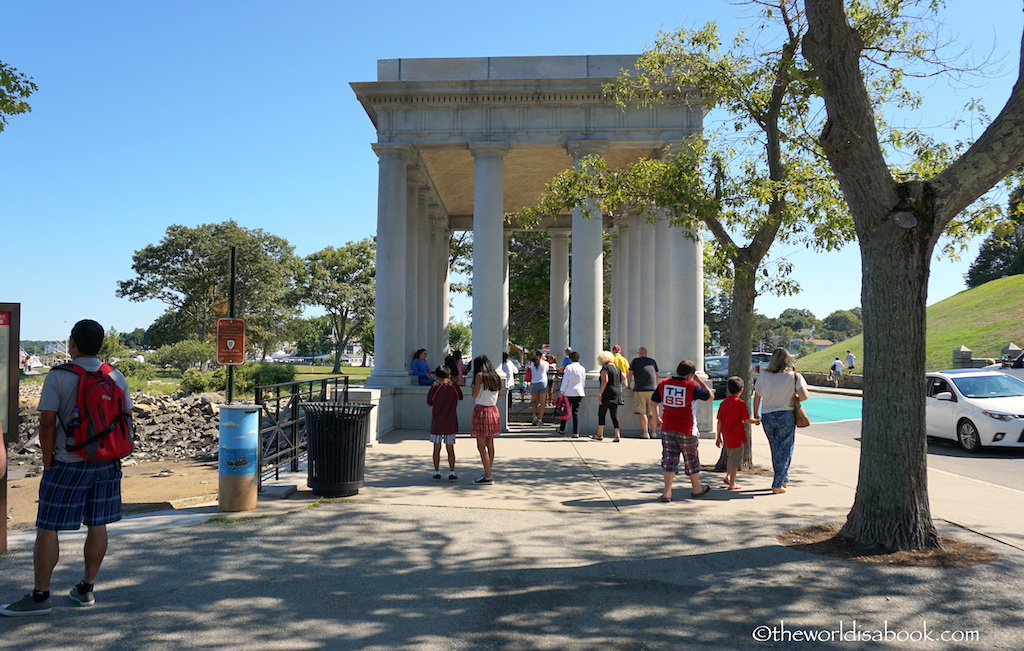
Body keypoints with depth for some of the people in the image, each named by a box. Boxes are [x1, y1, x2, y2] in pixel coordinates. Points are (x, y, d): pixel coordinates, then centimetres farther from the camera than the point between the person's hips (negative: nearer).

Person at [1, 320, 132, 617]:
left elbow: (47, 424, -12)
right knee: (97, 526, 11)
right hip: (107, 463, 5)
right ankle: (86, 589, 22)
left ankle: (40, 596, 12)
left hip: (68, 465, -5)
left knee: (47, 529, 6)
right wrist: (113, 453, 15)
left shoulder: (58, 377, -10)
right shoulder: (116, 377, 2)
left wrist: (47, 460, 0)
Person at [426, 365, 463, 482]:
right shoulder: (455, 387, -3)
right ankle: (451, 473, 9)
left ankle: (437, 472, 12)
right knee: (450, 449, 9)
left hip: (437, 424, -1)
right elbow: (460, 397, 16)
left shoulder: (435, 388, -10)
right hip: (451, 424, 2)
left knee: (437, 448, 8)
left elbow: (429, 403, -1)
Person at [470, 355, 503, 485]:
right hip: (493, 410, 7)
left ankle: (488, 476, -4)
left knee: (481, 446, -3)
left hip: (481, 410, -7)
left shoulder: (480, 375, -11)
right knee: (490, 444, 13)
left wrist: (475, 384, 4)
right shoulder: (495, 376, 8)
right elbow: (500, 393, 20)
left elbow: (474, 395, -11)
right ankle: (488, 473, 22)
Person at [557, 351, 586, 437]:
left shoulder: (568, 367, -6)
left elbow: (565, 381, -8)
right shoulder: (582, 368, 7)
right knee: (576, 412, 4)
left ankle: (562, 429, 24)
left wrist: (562, 391, -3)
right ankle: (576, 433, -2)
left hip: (569, 392, -3)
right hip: (579, 393, 3)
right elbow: (583, 382, 14)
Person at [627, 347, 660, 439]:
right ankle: (653, 432, 11)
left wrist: (628, 385, 29)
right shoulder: (653, 361, 18)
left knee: (642, 412, -4)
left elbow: (629, 375, 14)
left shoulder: (635, 361, 10)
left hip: (640, 389, -3)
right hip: (652, 389, 3)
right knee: (652, 412, 10)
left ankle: (645, 433, -9)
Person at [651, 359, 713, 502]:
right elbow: (710, 397, 3)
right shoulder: (692, 386, -10)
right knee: (691, 459, 15)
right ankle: (696, 488, 32)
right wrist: (699, 380, 9)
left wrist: (656, 418, 24)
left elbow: (654, 402, 11)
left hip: (667, 428, 3)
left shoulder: (663, 384, 1)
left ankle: (667, 492, -2)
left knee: (669, 459, 5)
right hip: (686, 429, -3)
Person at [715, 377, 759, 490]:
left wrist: (718, 436, 11)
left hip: (726, 435, 6)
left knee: (730, 455, 26)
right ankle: (732, 484, 5)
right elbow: (747, 420, -10)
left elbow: (719, 421, 5)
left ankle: (728, 476, 25)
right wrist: (757, 421, 11)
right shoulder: (740, 403, -12)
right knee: (735, 459, 2)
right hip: (737, 436, -6)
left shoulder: (723, 403, 3)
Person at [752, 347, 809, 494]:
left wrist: (756, 414, 20)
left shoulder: (763, 375, -1)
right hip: (786, 417, -3)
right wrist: (796, 399, 4)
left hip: (767, 417, 3)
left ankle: (784, 480, 31)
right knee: (785, 451, 7)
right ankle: (778, 484, 4)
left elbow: (757, 397, 6)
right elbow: (804, 396, -19)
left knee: (776, 450, 19)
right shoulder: (794, 376, -9)